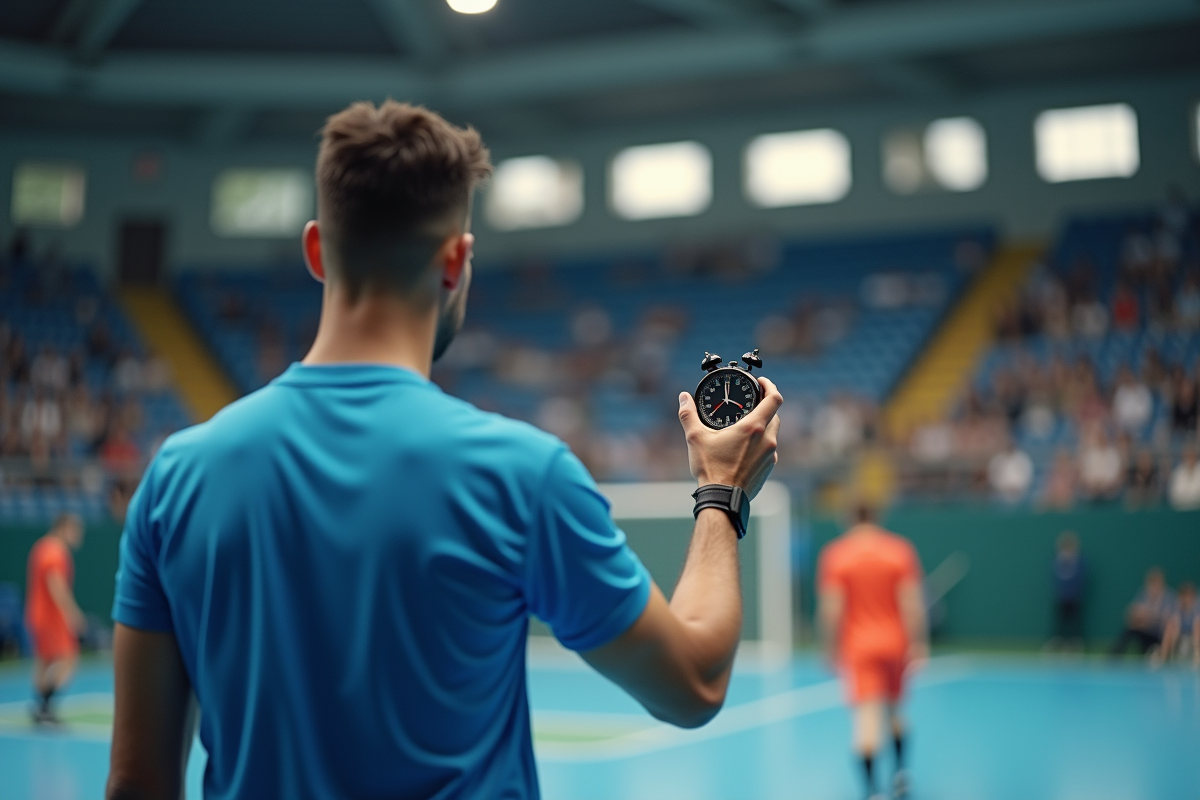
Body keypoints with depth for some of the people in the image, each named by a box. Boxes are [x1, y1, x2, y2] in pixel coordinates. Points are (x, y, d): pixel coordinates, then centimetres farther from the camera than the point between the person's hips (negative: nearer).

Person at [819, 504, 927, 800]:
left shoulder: (833, 554, -5)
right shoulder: (902, 549, -1)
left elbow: (831, 609, -8)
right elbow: (912, 604, -7)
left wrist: (832, 648, 1)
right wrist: (917, 644, -3)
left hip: (857, 646, -2)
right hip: (895, 642, 2)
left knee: (867, 716, -8)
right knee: (894, 710, 23)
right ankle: (900, 769, 26)